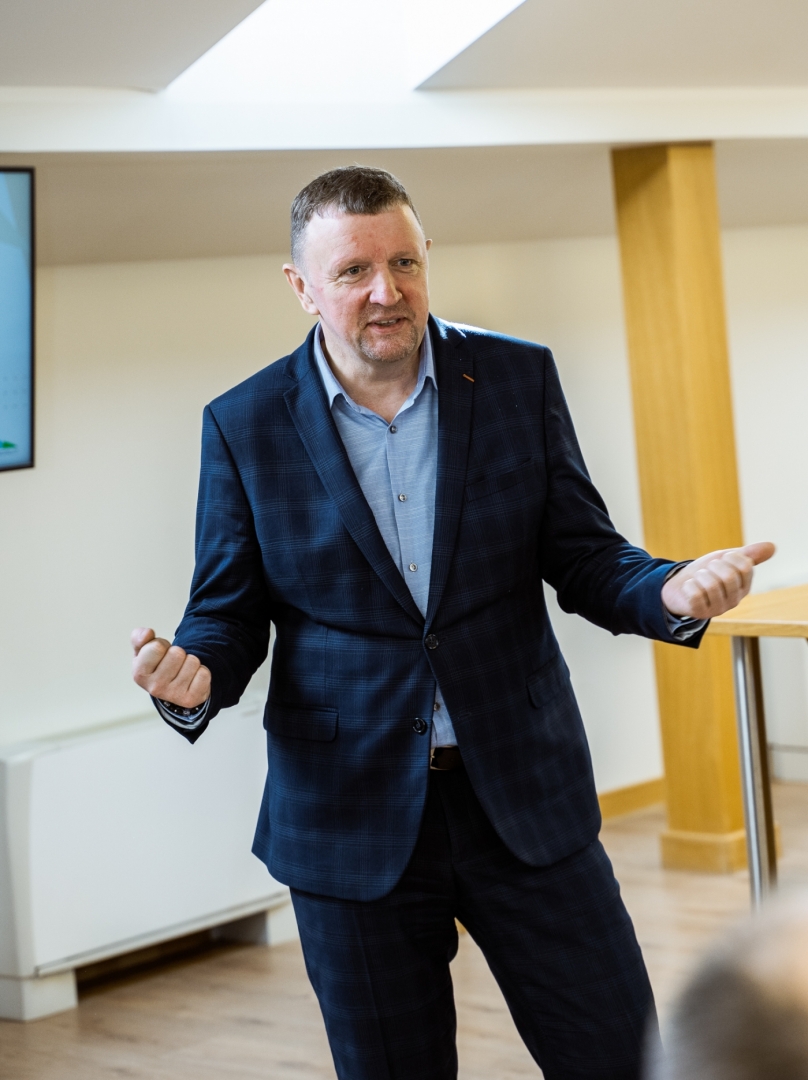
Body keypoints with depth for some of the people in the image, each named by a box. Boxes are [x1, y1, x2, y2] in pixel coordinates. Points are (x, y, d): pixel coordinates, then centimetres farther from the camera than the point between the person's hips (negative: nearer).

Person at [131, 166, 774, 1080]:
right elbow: (228, 614, 2)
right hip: (352, 816, -1)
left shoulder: (519, 379, 0)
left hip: (524, 798, 1)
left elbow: (583, 559, 2)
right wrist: (192, 676, -21)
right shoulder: (245, 426, -2)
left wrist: (672, 592, -19)